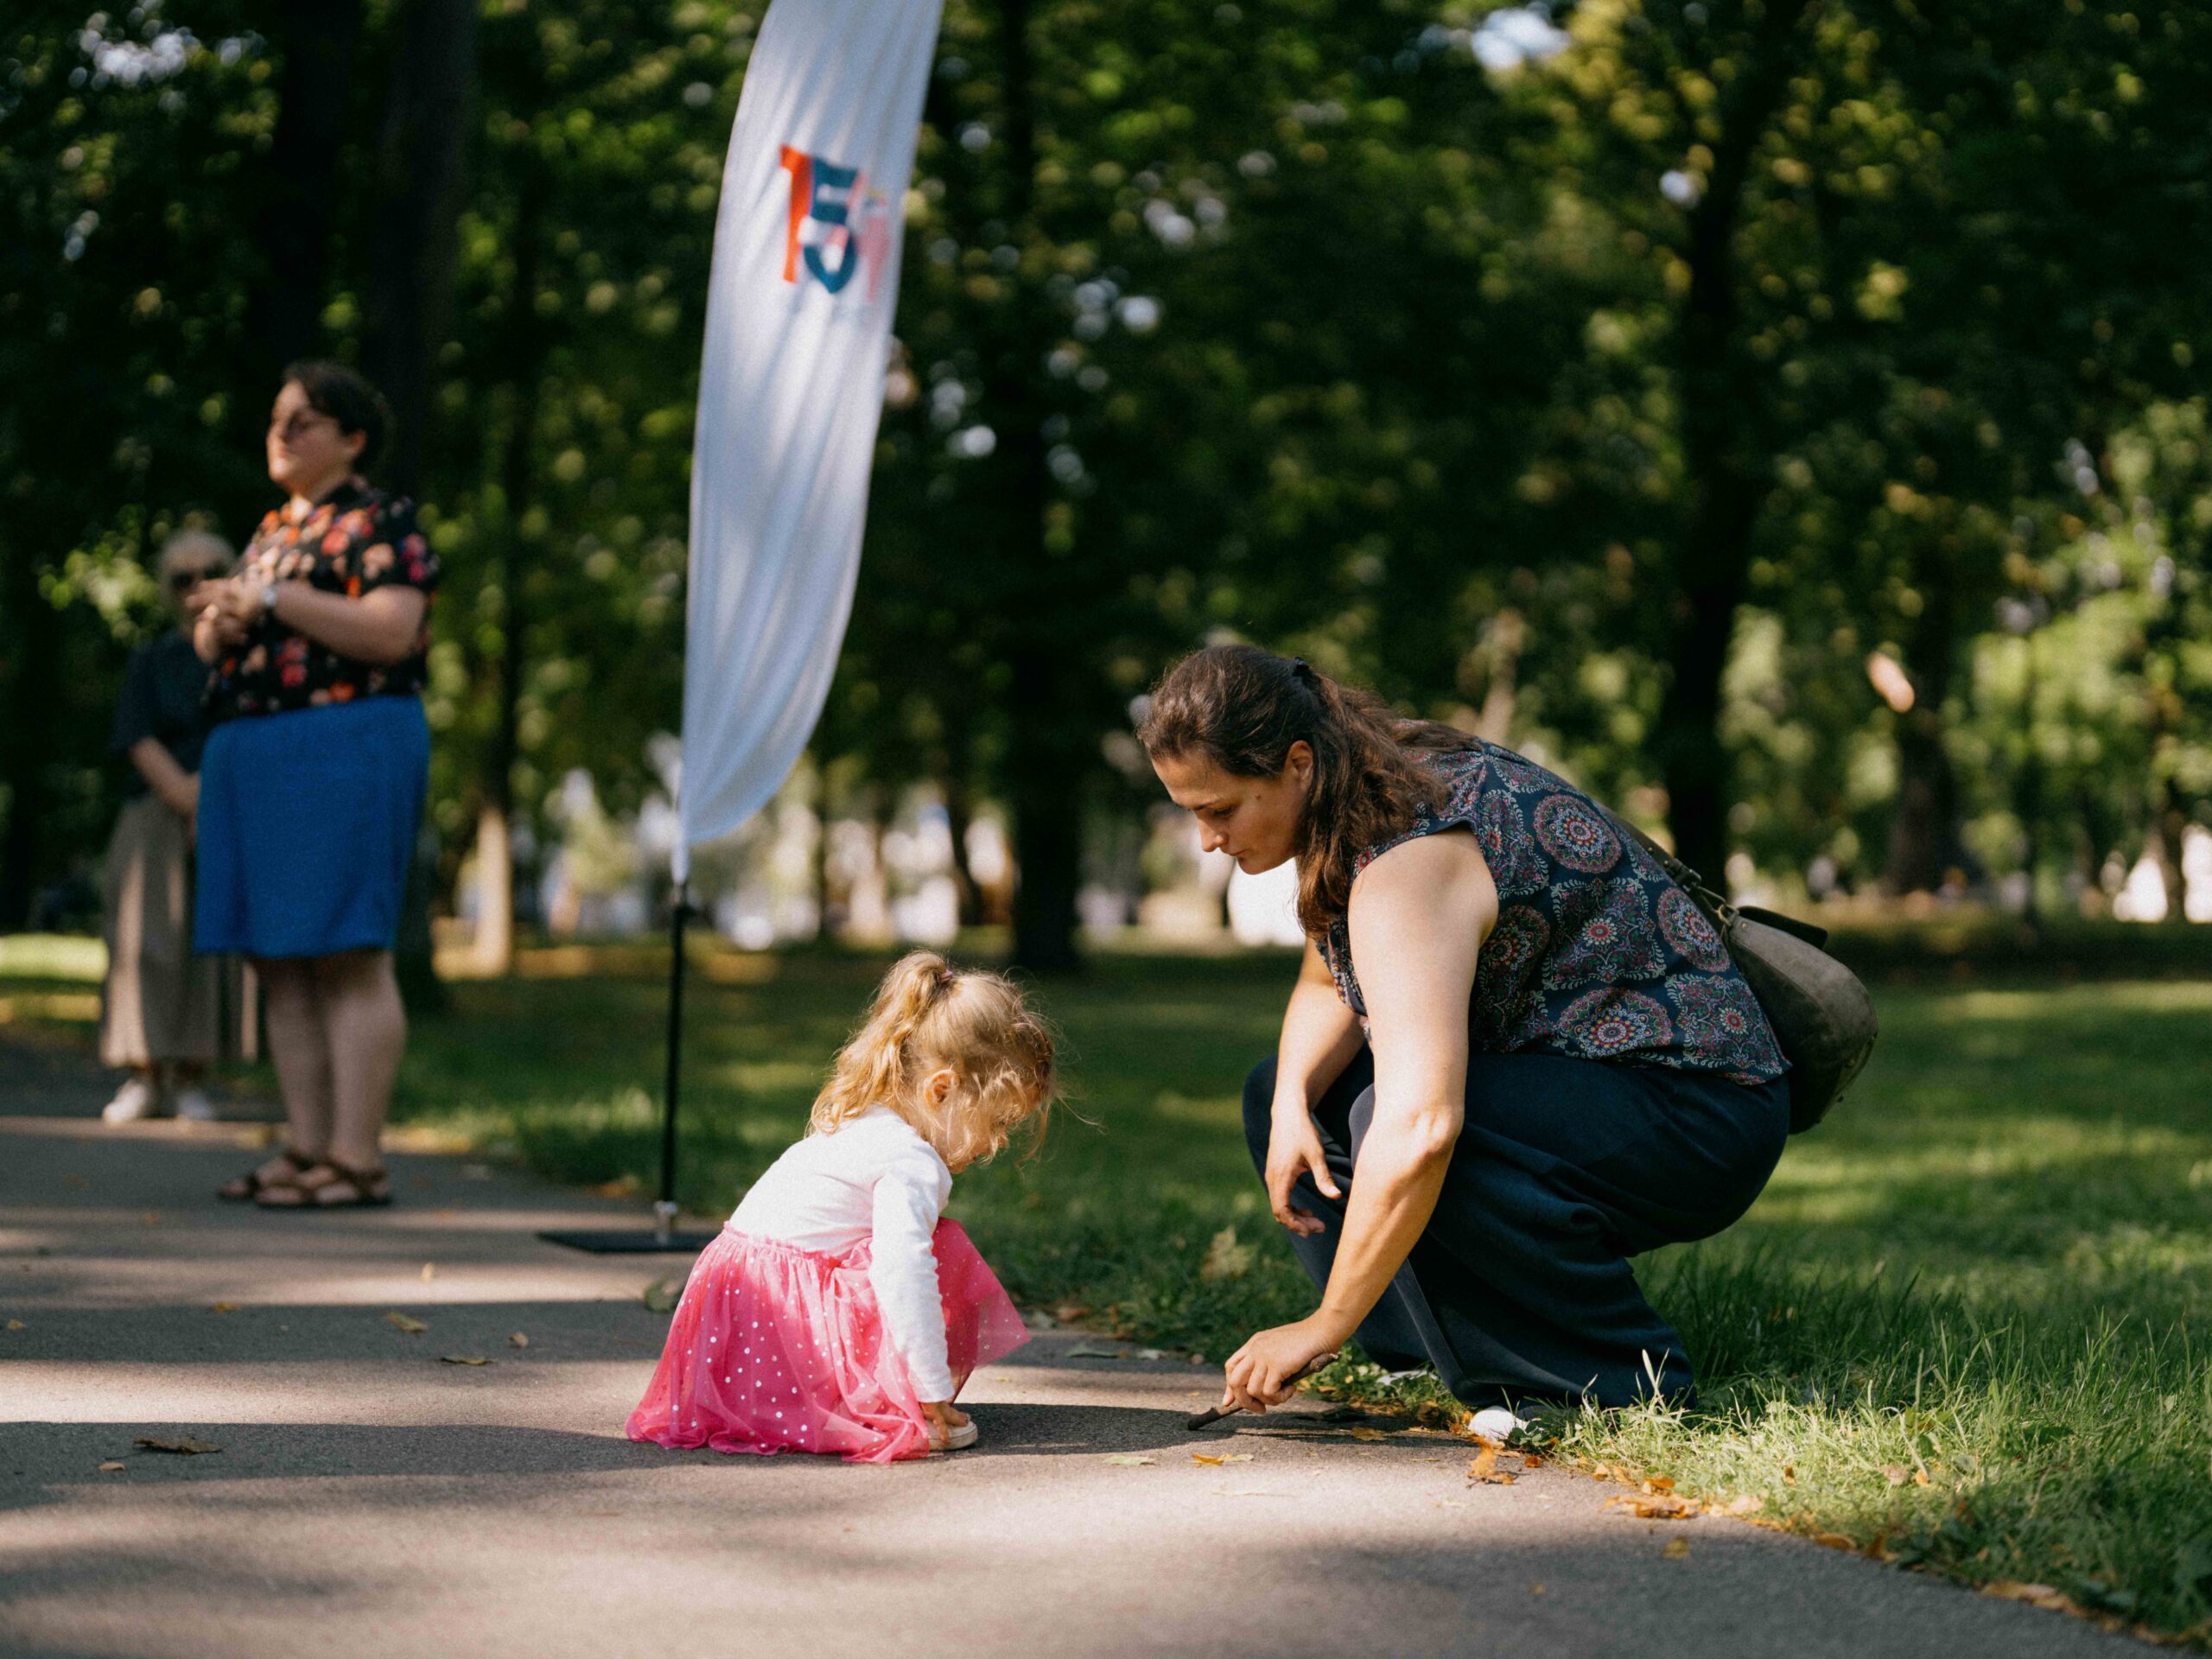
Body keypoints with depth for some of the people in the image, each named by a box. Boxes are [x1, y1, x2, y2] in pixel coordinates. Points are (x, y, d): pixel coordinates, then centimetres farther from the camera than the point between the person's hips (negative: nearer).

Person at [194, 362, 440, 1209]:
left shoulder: (380, 523, -4)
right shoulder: (274, 529, 21)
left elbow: (392, 633, -17)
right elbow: (218, 643, 22)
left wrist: (274, 599, -17)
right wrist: (222, 623, -1)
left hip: (344, 749, -9)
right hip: (250, 753, 9)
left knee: (348, 955, -10)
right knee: (278, 959, 6)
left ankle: (358, 1157, -10)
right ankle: (308, 1146, 9)